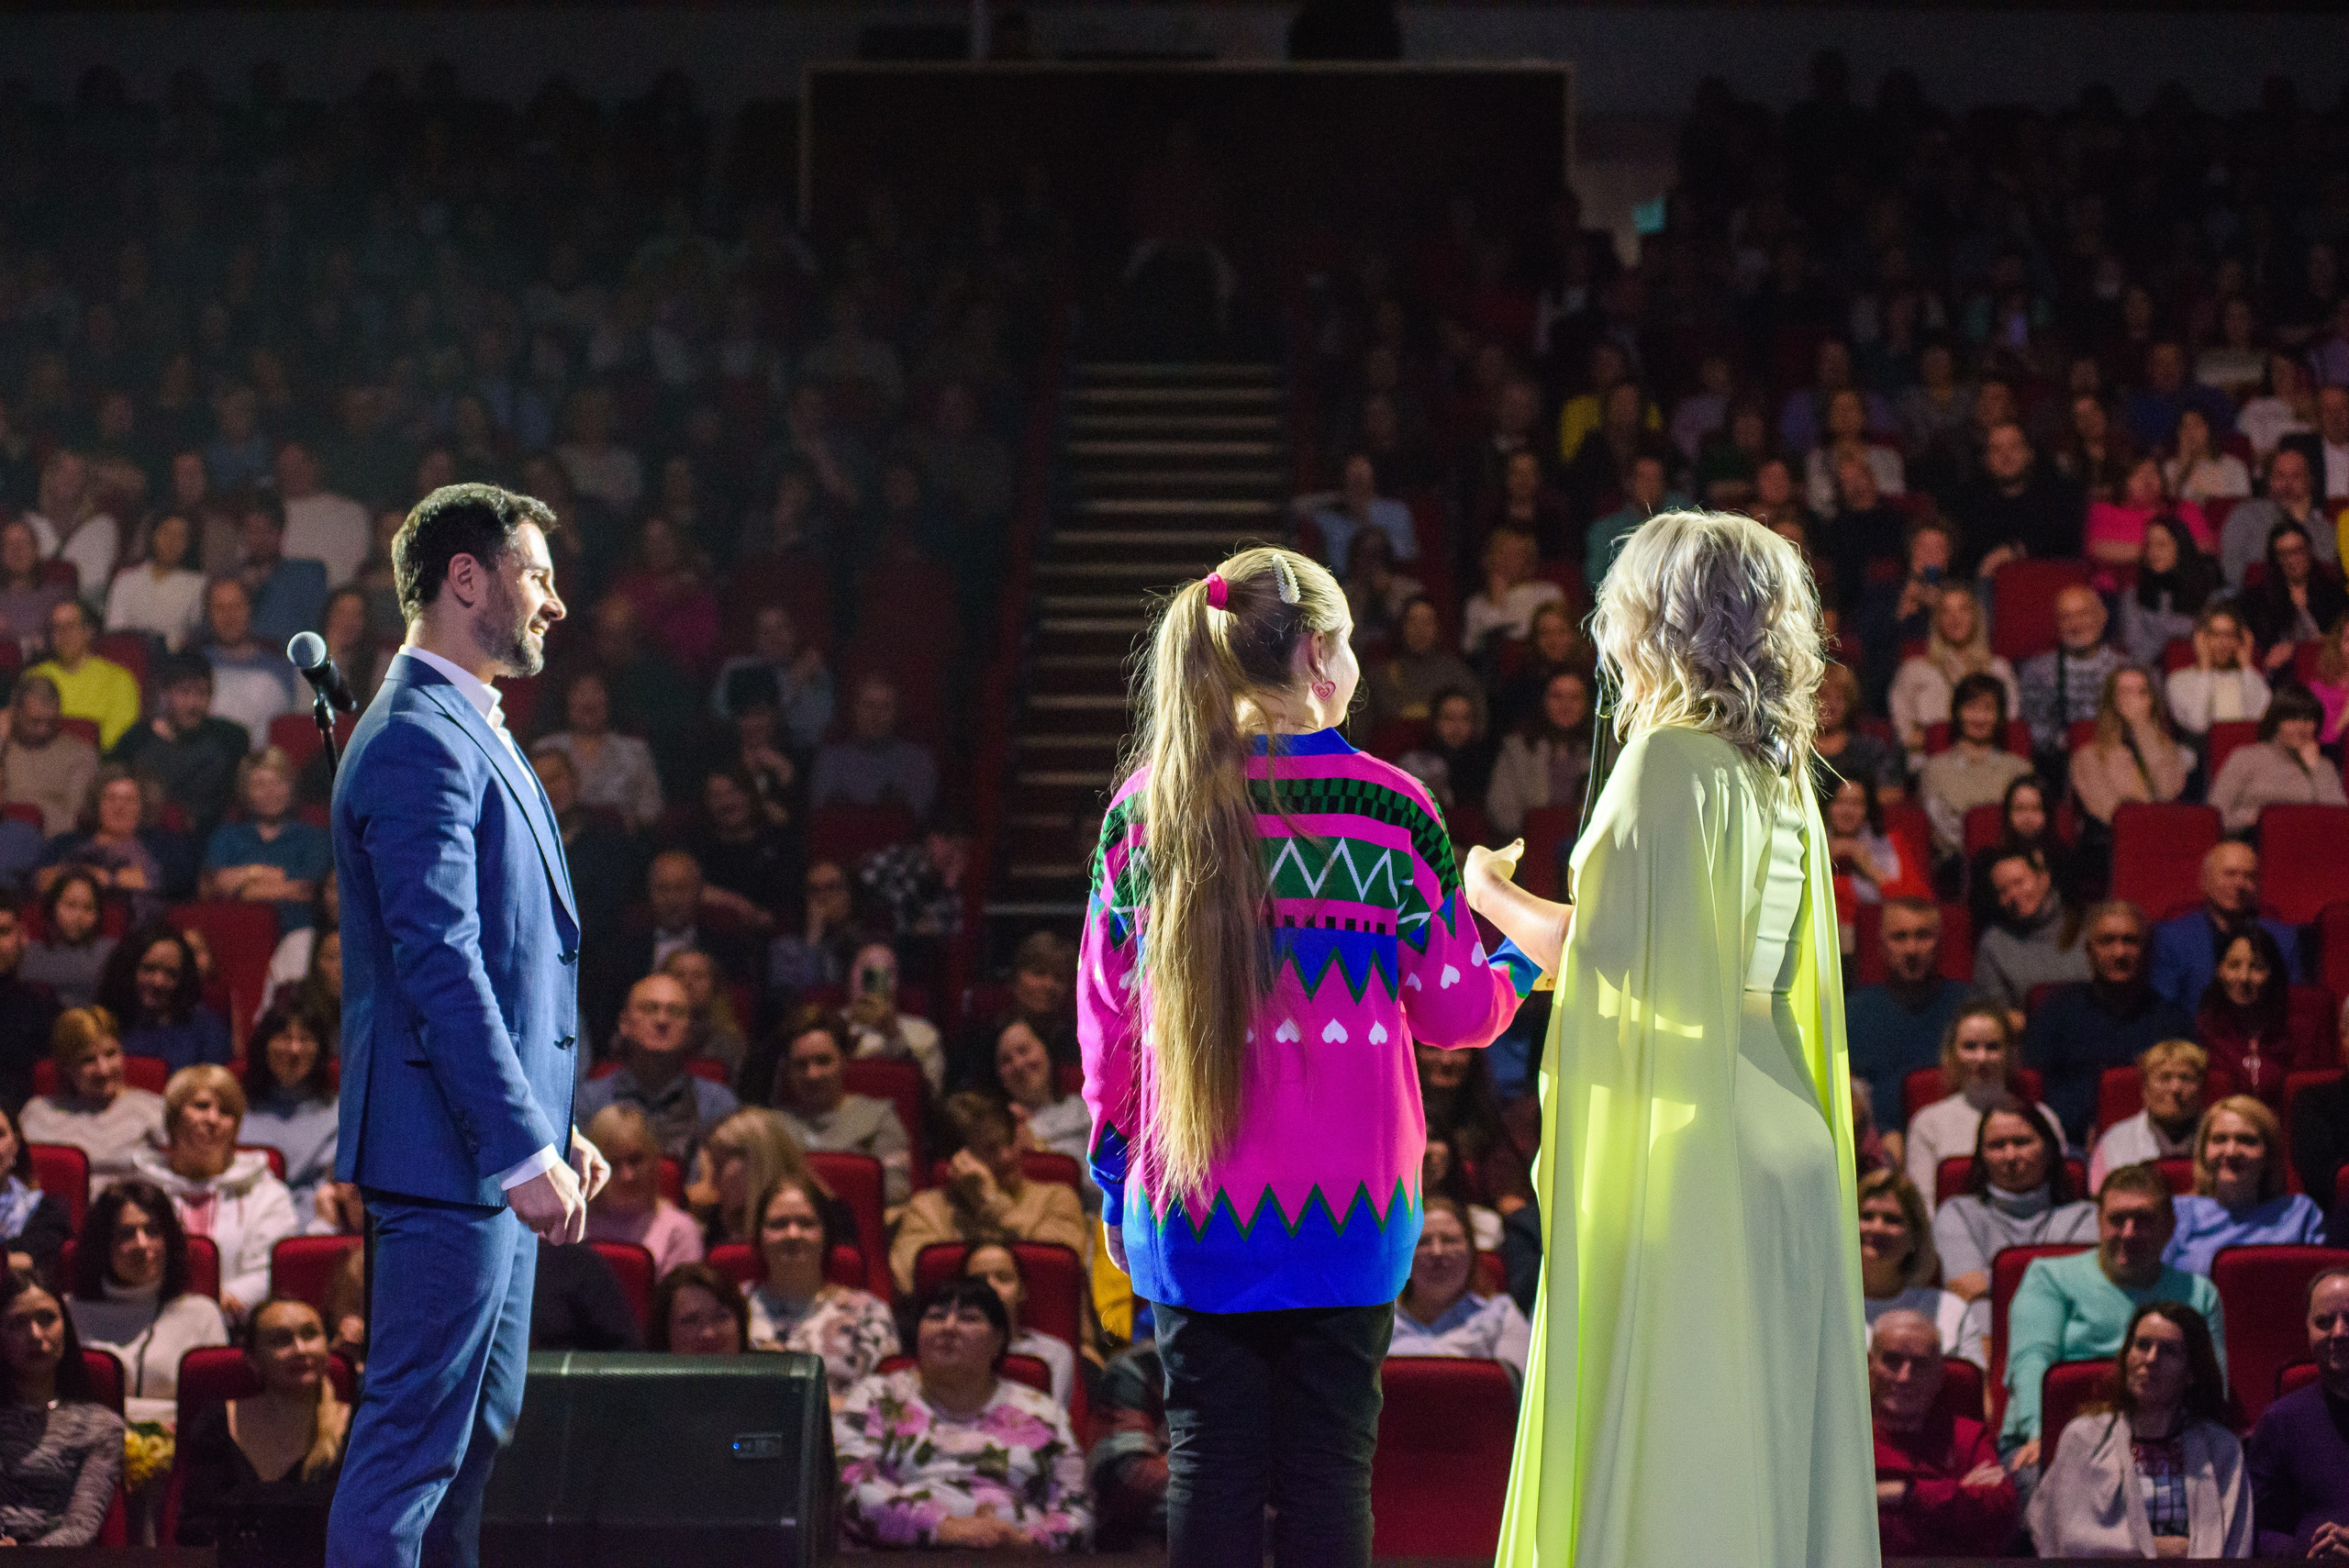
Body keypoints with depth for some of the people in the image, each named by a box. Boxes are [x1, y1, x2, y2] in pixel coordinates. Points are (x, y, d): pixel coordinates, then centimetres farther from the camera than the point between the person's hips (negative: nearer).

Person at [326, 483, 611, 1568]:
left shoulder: (464, 731, 19)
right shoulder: (420, 740, -15)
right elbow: (439, 964, -22)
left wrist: (551, 1124, 21)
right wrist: (522, 1150, -24)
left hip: (497, 1147, 11)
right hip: (451, 1151, -11)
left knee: (475, 1434, 14)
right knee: (415, 1436, -8)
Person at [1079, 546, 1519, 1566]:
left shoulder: (1147, 806, 0)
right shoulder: (1388, 808, -5)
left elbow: (1106, 1019, 4)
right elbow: (1455, 1010, 0)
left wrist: (1113, 1182, 15)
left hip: (1189, 1207, 2)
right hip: (1343, 1211, -2)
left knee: (1209, 1472, 6)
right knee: (1327, 1475, 3)